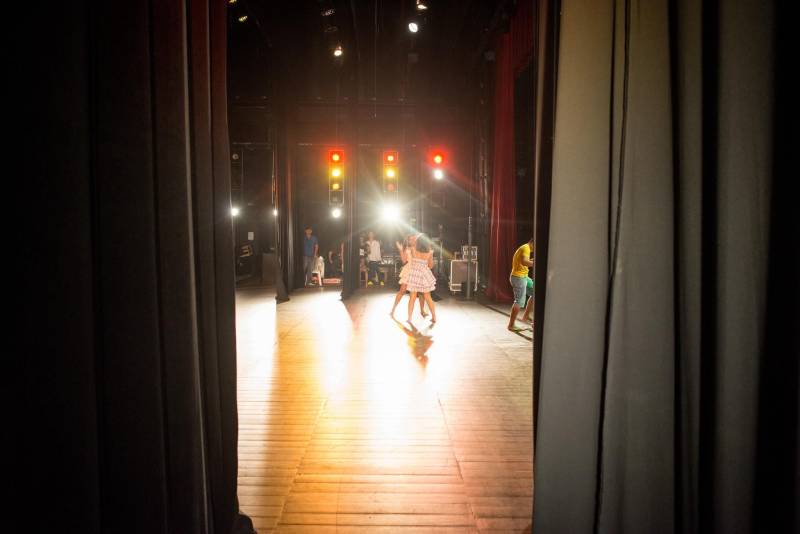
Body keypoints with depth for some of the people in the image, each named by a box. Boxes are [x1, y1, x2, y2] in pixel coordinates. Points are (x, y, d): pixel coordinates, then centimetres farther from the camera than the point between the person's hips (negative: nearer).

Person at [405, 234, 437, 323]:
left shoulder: (413, 250, -9)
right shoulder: (429, 252, -7)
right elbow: (430, 265, 4)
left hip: (414, 274, -1)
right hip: (424, 275, 1)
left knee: (413, 297, 7)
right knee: (428, 297, 13)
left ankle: (409, 318, 6)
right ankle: (434, 318, 17)